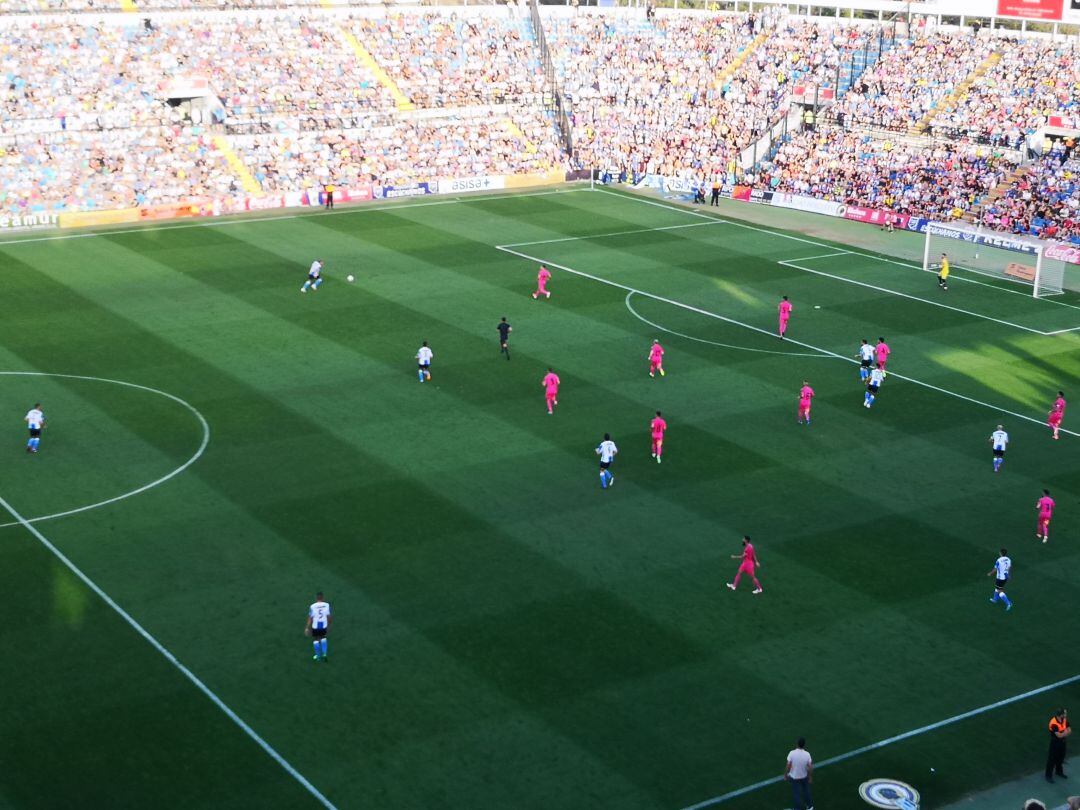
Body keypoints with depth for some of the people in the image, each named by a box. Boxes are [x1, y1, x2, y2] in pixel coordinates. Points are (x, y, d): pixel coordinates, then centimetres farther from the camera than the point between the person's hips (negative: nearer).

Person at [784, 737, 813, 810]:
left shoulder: (792, 753, -25)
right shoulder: (807, 754, -20)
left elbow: (788, 766, -20)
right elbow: (810, 768, -14)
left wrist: (785, 775, -3)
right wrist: (810, 777, 3)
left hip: (794, 777, -2)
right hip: (804, 776, 2)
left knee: (796, 793, 16)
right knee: (806, 790, 25)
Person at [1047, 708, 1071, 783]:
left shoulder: (1064, 720, -6)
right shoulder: (1054, 723, -30)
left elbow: (1069, 730, -3)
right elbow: (1059, 735, -30)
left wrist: (1063, 734, -22)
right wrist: (1066, 732, -16)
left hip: (1063, 741, 7)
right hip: (1055, 742, -7)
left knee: (1061, 757, 22)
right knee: (1052, 759, 4)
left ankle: (1059, 771, 43)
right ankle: (1049, 775, 15)